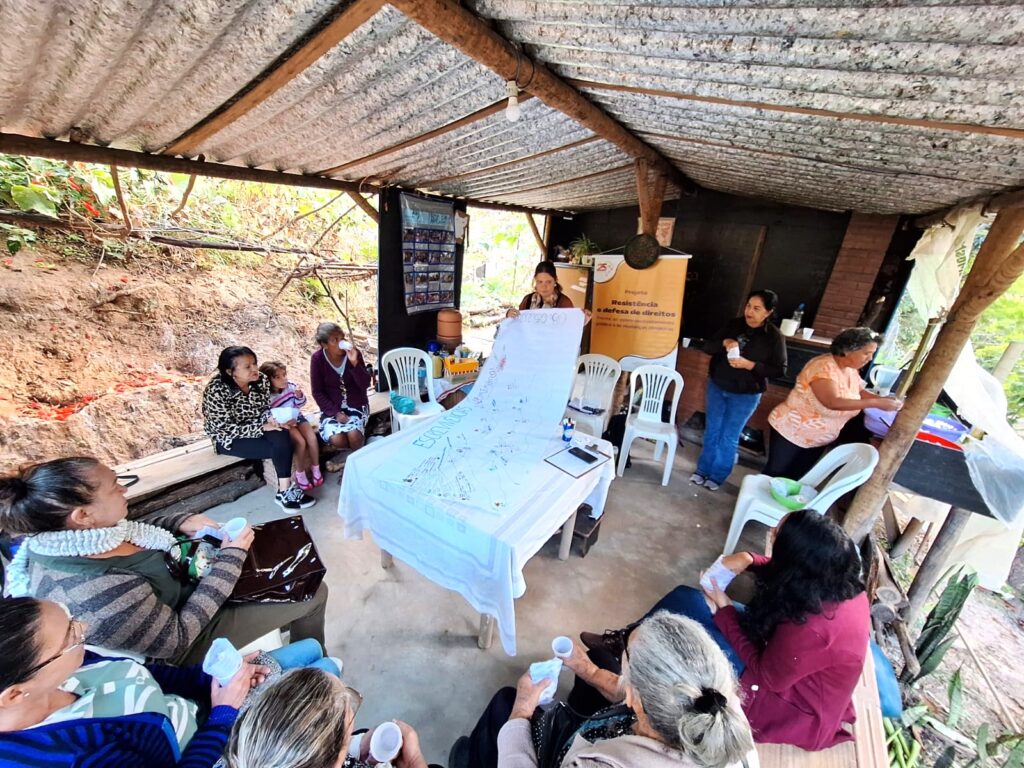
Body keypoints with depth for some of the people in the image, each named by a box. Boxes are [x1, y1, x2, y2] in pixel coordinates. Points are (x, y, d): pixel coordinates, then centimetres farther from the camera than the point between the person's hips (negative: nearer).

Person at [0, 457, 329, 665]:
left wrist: (181, 522, -11)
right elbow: (175, 640, -28)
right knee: (312, 592, 0)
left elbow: (133, 530, 5)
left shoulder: (59, 538, -17)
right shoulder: (100, 594, -42)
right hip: (187, 637, -7)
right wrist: (230, 559, -26)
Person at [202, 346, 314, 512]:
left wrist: (272, 419, -20)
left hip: (256, 429, 5)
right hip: (228, 439, -5)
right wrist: (263, 427, -29)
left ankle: (285, 490, -21)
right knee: (279, 448, -24)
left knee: (281, 436, -27)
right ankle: (285, 491, -6)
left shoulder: (261, 380, -9)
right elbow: (226, 429, -24)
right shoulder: (216, 391, -24)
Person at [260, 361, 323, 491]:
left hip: (297, 417, 4)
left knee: (312, 438, -18)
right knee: (301, 442, -24)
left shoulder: (291, 385, -8)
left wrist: (299, 395, -16)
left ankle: (315, 469, -2)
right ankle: (300, 474, -5)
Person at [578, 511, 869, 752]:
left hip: (796, 708, -7)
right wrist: (748, 560, -13)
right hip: (787, 668, 7)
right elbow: (783, 571, 5)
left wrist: (724, 610, -17)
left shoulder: (810, 628, -39)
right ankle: (625, 640, 19)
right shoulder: (841, 580, -16)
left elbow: (766, 676, -22)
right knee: (684, 597, -1)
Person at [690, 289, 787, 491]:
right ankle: (702, 470, 28)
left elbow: (779, 369, -11)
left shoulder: (774, 337, -11)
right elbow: (708, 347, 0)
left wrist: (750, 365, -24)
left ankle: (717, 476, 24)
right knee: (711, 432, 13)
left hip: (746, 395, -3)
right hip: (717, 387, 3)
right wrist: (723, 343, -20)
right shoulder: (733, 325, -2)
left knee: (729, 437, 7)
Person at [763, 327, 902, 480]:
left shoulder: (852, 370, 1)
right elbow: (833, 402, -35)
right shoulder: (823, 367, -25)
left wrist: (882, 399, -1)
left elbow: (860, 392, 17)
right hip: (791, 432, -8)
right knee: (775, 475, 3)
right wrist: (876, 403, -31)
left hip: (820, 439, 8)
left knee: (795, 477, 17)